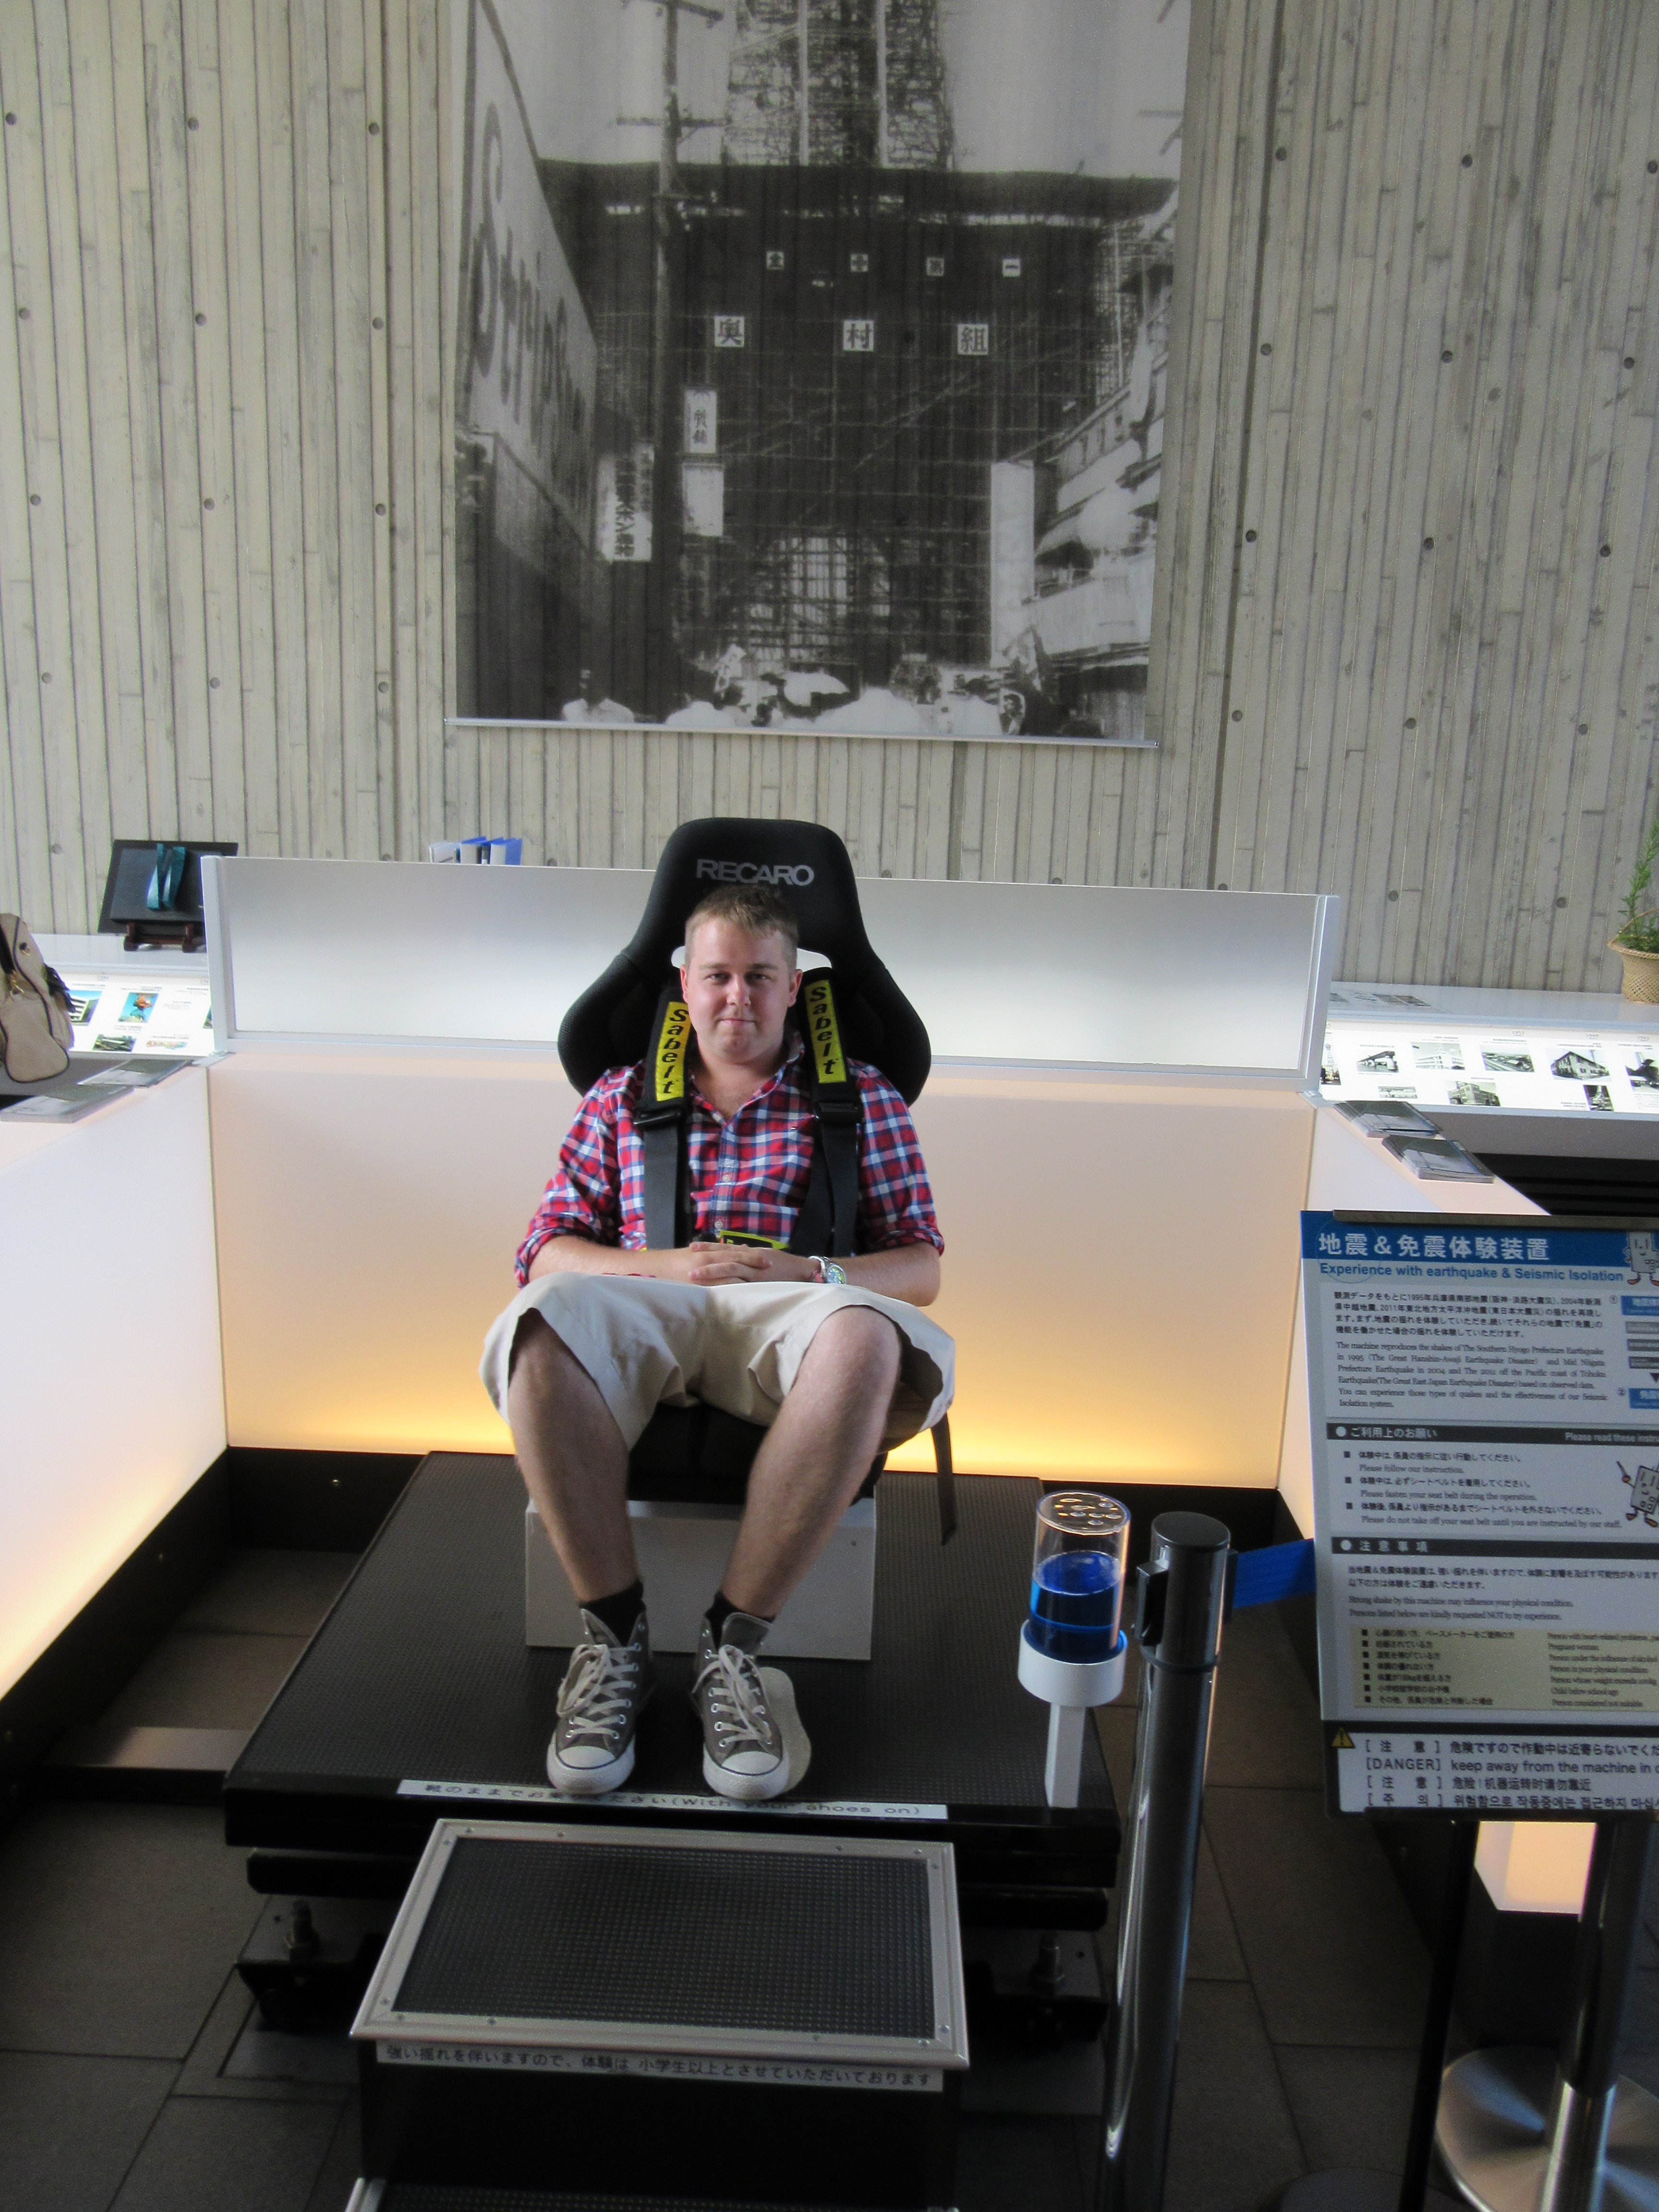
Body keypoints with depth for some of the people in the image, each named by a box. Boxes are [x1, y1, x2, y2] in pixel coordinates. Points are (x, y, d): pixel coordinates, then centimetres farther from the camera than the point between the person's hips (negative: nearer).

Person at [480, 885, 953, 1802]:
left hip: (786, 1315, 0)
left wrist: (808, 1275, -9)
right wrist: (667, 1267, -7)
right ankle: (614, 1634, -22)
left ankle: (731, 1641, -26)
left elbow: (921, 1269, 12)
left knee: (865, 1337, -37)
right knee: (545, 1317, -35)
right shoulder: (620, 1097, 22)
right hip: (645, 1307, 1)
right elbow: (546, 1254, 13)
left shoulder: (862, 1097, 19)